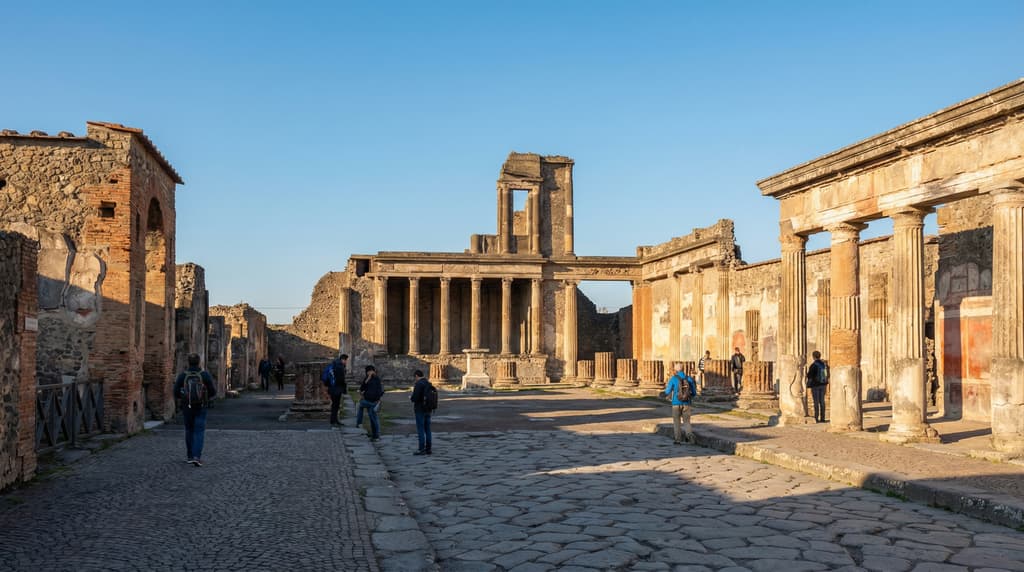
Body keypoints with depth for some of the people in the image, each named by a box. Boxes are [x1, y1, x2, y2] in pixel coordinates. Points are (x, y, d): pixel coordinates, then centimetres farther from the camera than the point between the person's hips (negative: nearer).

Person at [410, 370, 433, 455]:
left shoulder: (418, 384, -15)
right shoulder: (429, 384, 11)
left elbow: (415, 398, -22)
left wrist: (411, 398, -1)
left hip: (420, 410, -8)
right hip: (428, 410, 8)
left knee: (420, 430, -4)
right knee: (427, 429, 11)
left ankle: (422, 449, -4)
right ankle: (428, 449, 14)